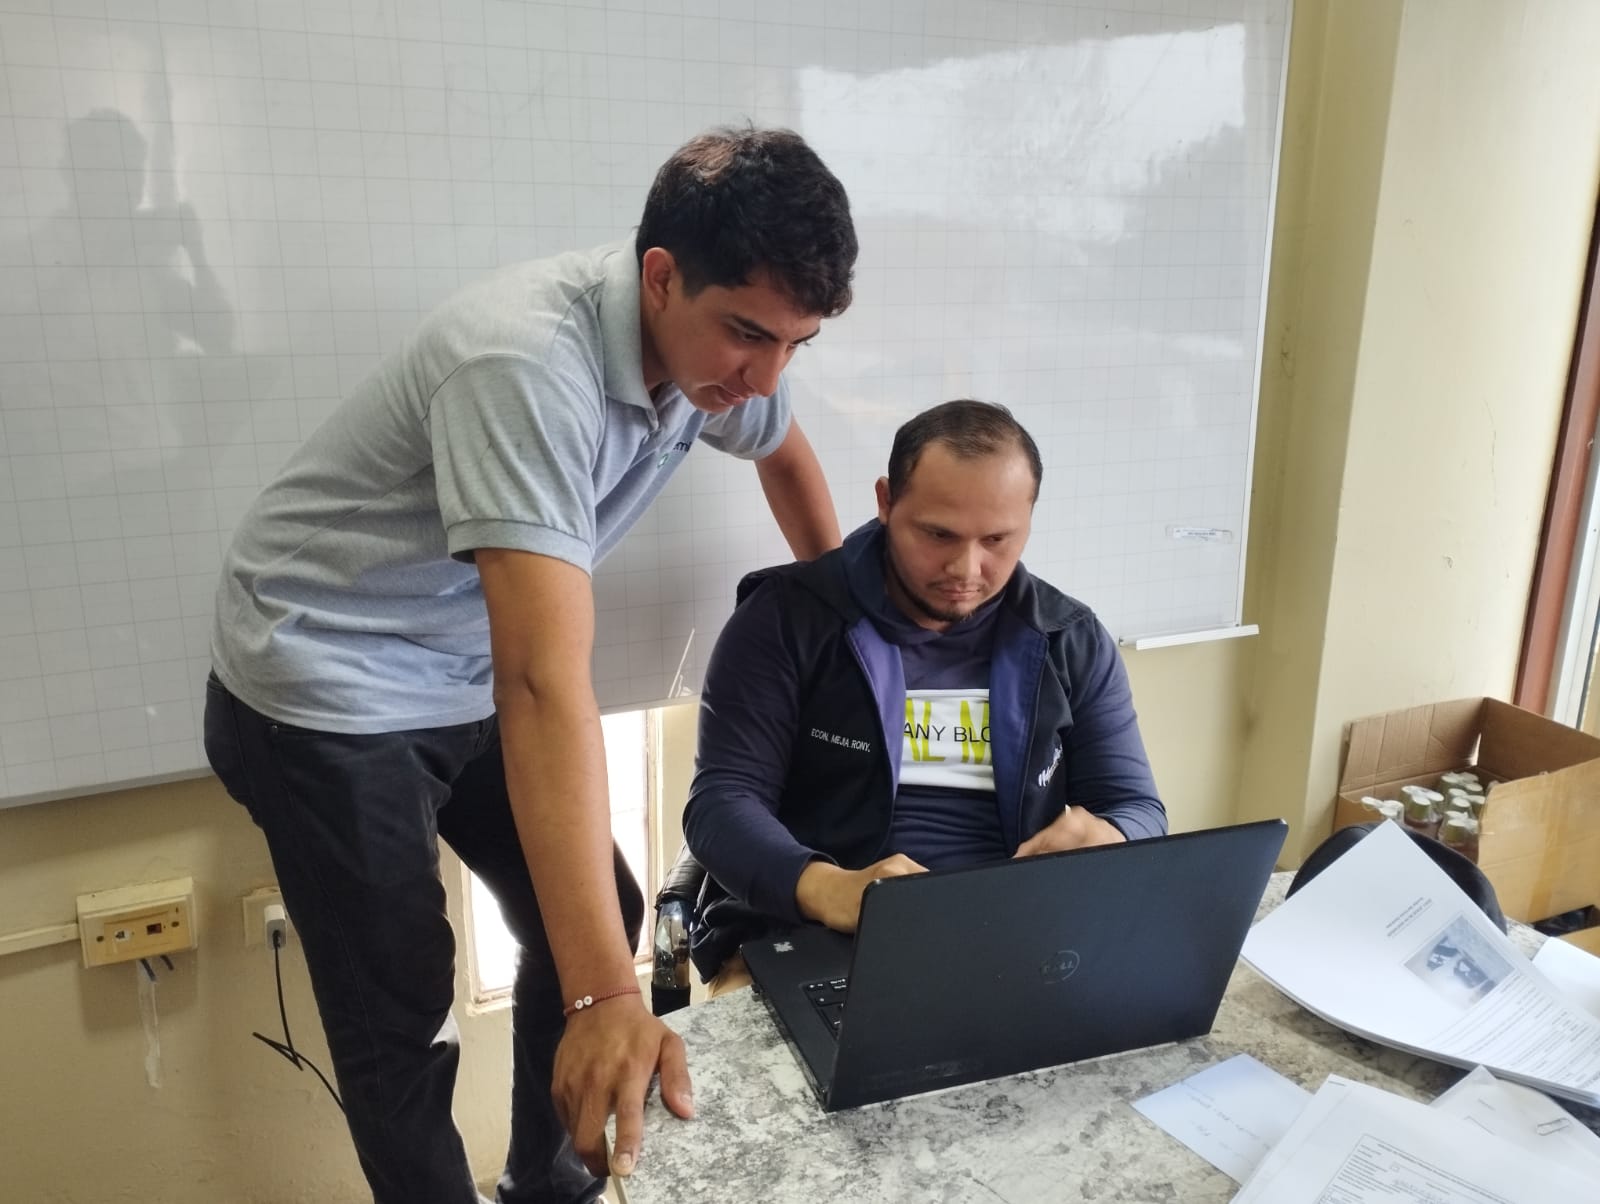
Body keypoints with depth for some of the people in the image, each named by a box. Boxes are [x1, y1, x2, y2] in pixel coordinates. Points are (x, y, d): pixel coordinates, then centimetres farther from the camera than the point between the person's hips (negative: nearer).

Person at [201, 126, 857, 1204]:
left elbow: (782, 449, 16)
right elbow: (545, 682, -41)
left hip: (467, 681, 7)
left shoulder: (719, 341, -8)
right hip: (327, 693, -7)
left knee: (600, 920, 9)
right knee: (404, 1013, -6)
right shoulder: (529, 365, -34)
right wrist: (607, 996, -44)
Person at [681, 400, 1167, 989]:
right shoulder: (786, 618, -4)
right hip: (803, 941, -2)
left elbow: (1138, 810, 7)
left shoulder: (1073, 641, 6)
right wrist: (828, 891, -31)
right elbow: (721, 800, -10)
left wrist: (1103, 845, -19)